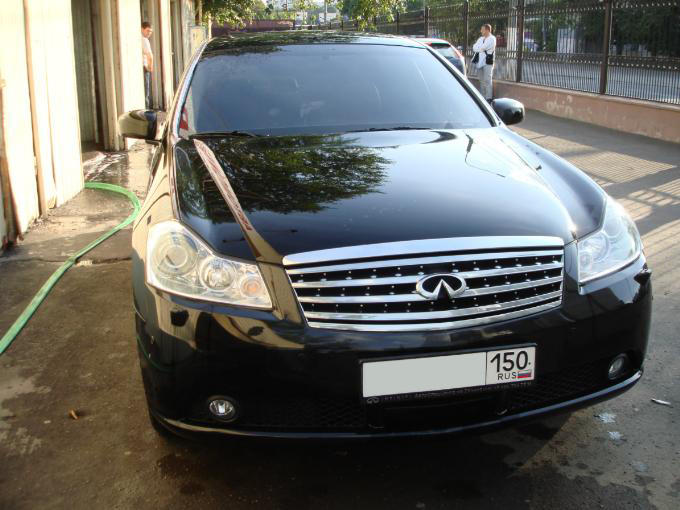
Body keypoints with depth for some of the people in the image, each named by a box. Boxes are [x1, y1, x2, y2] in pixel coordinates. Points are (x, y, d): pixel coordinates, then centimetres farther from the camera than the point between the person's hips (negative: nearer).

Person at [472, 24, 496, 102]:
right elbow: (474, 48, 7)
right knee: (481, 81, 11)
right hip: (480, 62, 7)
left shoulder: (492, 39, -6)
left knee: (487, 81, -8)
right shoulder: (481, 39, 17)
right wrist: (480, 48, -9)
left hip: (487, 62, -7)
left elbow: (482, 48, -16)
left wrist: (478, 48, 2)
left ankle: (488, 98, -6)